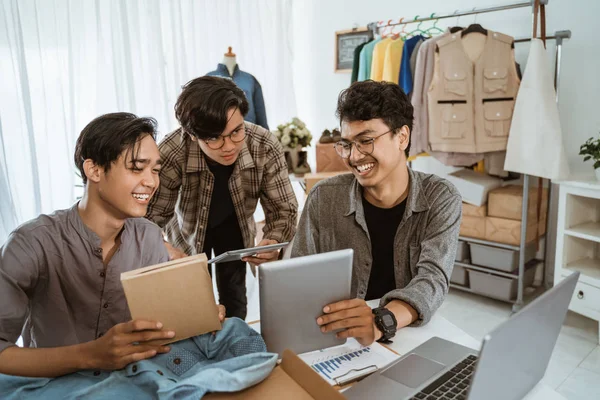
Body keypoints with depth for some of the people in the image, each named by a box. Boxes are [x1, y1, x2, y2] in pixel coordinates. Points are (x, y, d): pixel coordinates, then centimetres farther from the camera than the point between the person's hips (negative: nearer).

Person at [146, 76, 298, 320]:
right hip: (188, 232, -1)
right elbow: (150, 217, -27)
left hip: (235, 227, 2)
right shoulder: (171, 154, -38)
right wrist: (166, 250, -49)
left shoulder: (265, 147, -32)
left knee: (234, 297, 12)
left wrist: (274, 242, -44)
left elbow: (284, 209, -22)